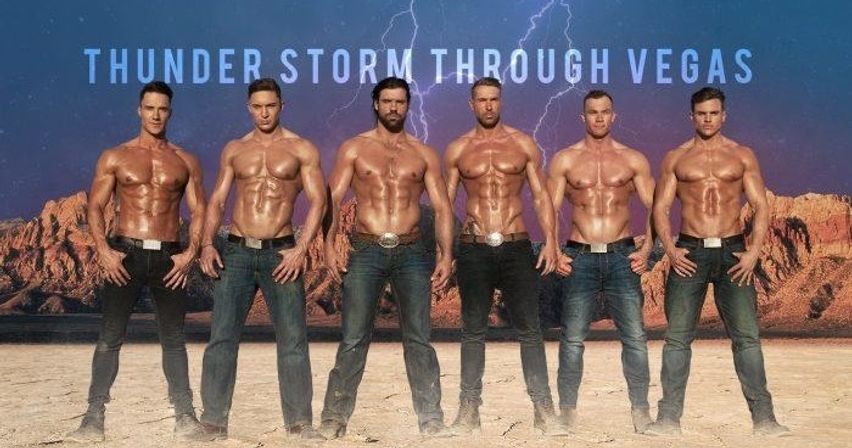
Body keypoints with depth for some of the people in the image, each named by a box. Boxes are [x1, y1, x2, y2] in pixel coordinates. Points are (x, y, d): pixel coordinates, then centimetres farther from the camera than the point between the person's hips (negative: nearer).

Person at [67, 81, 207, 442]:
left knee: (173, 339, 6)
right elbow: (95, 206, 3)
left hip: (169, 257, 1)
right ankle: (94, 418, 3)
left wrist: (191, 252, -7)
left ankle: (185, 415, 11)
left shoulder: (186, 161, 9)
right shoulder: (114, 158, 7)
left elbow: (199, 210, 7)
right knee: (109, 338, -2)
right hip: (125, 253, -1)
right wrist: (103, 250, -11)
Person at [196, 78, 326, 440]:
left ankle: (300, 421, 6)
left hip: (280, 253, -2)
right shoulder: (234, 150, 13)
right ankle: (213, 420, 8)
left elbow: (317, 200, -2)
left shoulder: (301, 149, 4)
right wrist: (207, 243, -3)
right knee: (222, 336, -1)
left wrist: (301, 249, -14)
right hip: (236, 251, 2)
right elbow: (217, 199, 12)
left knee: (293, 339, -2)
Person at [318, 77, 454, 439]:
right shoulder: (353, 148, 8)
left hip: (412, 252, 1)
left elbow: (441, 207, 8)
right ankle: (334, 417, 8)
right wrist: (329, 245, -12)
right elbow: (333, 199, 1)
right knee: (354, 339, -2)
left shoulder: (424, 154, 11)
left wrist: (446, 255, -3)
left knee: (419, 339, 2)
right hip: (366, 251, -1)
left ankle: (431, 419, 9)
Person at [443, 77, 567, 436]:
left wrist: (550, 241, -5)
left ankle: (543, 409, 6)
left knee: (530, 329, 0)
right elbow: (445, 202, 8)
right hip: (474, 248, 1)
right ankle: (469, 409, 12)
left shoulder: (523, 144, 7)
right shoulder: (457, 149, 7)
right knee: (473, 331, 5)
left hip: (516, 246, 0)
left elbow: (541, 195, 6)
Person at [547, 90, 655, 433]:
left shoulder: (633, 160, 8)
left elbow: (653, 207, 7)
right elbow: (549, 209, 5)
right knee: (572, 339, 1)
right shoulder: (564, 160, 6)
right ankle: (567, 413, 9)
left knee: (635, 337, -1)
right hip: (579, 256, 0)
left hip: (622, 255, 1)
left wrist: (646, 248, -6)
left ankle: (641, 412, 9)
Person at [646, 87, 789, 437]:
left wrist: (754, 251, -8)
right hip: (689, 252, 0)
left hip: (732, 252, 0)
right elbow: (660, 207, 6)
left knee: (747, 335, -3)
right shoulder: (676, 157, 10)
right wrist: (670, 248, -9)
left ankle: (763, 417, 3)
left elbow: (761, 206, 5)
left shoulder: (742, 156, 10)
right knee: (677, 337, -1)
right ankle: (669, 417, 4)